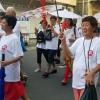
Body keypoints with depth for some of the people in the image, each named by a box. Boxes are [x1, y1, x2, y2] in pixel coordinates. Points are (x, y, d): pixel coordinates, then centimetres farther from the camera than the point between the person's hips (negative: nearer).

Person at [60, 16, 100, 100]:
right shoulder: (79, 40, 6)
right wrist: (63, 42, -5)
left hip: (87, 80, -6)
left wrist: (92, 73, -27)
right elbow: (70, 55, 6)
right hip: (76, 79, 6)